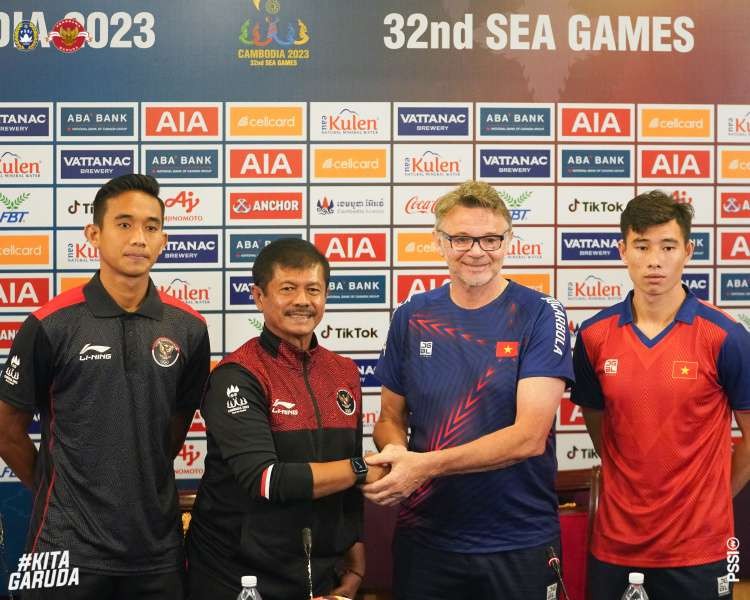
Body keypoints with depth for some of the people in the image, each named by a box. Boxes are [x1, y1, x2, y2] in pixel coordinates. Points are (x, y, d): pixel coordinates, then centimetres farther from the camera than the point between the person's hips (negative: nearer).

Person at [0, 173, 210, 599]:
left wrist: (140, 486, 13)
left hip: (157, 544, 3)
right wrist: (56, 490, 8)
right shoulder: (51, 325, -9)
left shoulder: (188, 329, 0)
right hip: (69, 545, -3)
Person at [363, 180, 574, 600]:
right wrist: (395, 454, -14)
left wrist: (426, 465, -25)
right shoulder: (412, 317, 2)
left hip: (519, 545, -3)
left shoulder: (541, 315, -9)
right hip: (424, 539, 3)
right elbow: (391, 418, 10)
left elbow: (530, 436, -17)